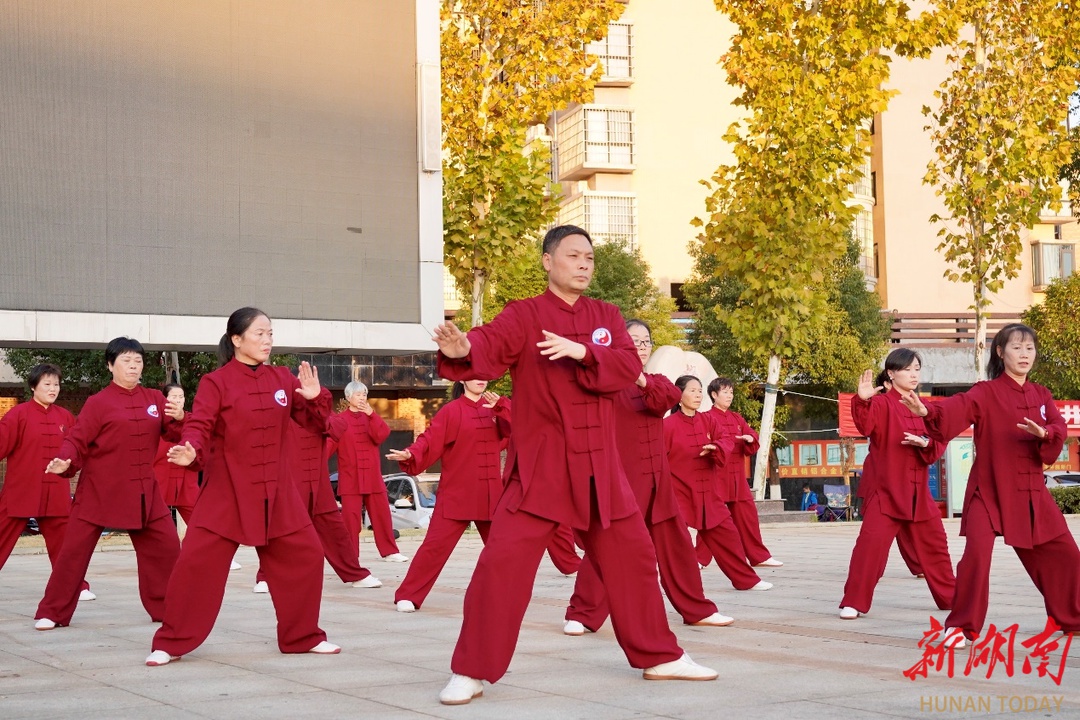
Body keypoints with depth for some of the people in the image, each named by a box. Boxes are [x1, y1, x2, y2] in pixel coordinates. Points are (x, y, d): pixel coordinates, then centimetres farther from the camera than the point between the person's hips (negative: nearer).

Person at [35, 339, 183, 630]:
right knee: (74, 550, -1)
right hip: (99, 490, -4)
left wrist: (179, 419, -15)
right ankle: (52, 613, 11)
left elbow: (174, 435, 6)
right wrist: (64, 462, -26)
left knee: (166, 547, 3)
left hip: (143, 491, 4)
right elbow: (77, 441, -8)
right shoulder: (99, 402, -6)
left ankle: (167, 608, 17)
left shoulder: (155, 398, 6)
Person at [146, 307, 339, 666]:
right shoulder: (215, 382, -8)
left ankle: (304, 636, 21)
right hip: (225, 491, -4)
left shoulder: (283, 379, 5)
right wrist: (191, 451, -35)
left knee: (305, 556, 5)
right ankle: (171, 643, 5)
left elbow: (315, 422, 9)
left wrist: (315, 398, -12)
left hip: (277, 492, 4)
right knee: (196, 563, -9)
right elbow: (199, 426, -14)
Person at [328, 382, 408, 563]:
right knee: (350, 517, -5)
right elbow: (330, 444, -6)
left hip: (372, 476, 3)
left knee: (382, 514, 6)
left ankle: (389, 551, 13)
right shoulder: (339, 420, 1)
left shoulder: (371, 417, 11)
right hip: (350, 477, -3)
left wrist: (371, 415, -17)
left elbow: (381, 435, -6)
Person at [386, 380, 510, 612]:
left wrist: (501, 407, -17)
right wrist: (410, 455, -29)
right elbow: (430, 441, -12)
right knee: (436, 544, -10)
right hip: (457, 493, -5)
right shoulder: (451, 411, -5)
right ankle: (408, 596, -4)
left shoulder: (493, 408, 10)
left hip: (490, 494, 5)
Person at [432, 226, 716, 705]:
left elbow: (628, 367, -5)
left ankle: (659, 657, 30)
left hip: (599, 467, 5)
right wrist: (462, 351, -46)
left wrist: (582, 352, -22)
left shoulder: (606, 316, 10)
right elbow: (490, 348, -23)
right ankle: (470, 672, -1)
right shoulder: (523, 315, -4)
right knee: (503, 563, -13)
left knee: (632, 558, 13)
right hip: (539, 467, -4)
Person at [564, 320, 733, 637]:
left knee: (675, 544, 12)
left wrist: (641, 380, -30)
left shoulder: (656, 381, 12)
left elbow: (670, 396, -11)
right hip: (619, 475, -5)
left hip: (656, 477, 5)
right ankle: (582, 615, -6)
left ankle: (697, 609, 23)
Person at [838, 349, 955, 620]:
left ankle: (951, 597, 33)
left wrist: (926, 444, -13)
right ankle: (853, 602, -8)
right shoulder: (882, 403, -9)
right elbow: (866, 425, -29)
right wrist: (862, 400, -48)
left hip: (918, 491, 6)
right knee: (872, 543, -17)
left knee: (934, 544, 16)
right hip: (884, 489, -6)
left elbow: (939, 443, 9)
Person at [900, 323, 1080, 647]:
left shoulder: (1042, 395, 10)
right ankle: (961, 625, -6)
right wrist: (928, 411, -47)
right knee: (977, 554, -20)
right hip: (989, 490, -5)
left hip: (1031, 492, 5)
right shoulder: (986, 393, -7)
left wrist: (1044, 434, -24)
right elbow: (958, 408, -26)